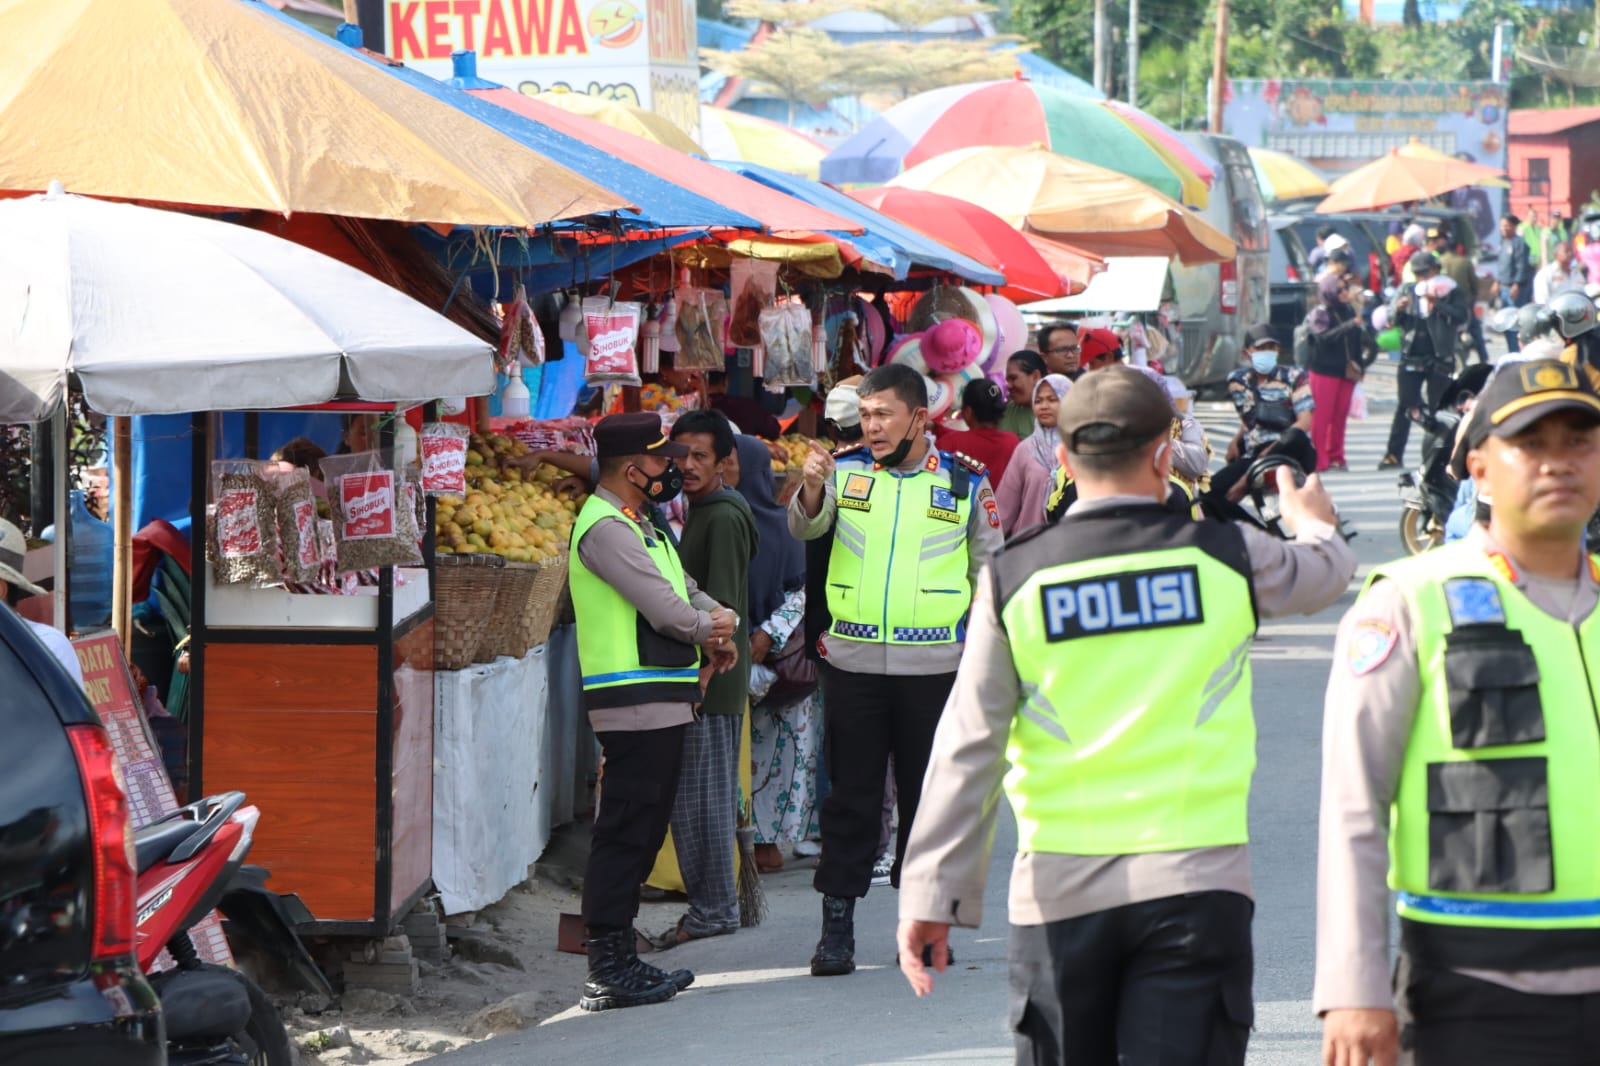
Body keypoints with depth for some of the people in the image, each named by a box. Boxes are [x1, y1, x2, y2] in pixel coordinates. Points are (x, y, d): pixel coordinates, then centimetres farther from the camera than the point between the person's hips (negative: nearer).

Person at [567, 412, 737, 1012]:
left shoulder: (640, 525, 21)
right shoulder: (606, 528, -13)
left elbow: (686, 592, 20)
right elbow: (664, 609, -18)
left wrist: (719, 621, -1)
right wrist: (708, 629, 1)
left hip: (661, 705, 11)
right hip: (635, 705, -11)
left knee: (642, 831, 13)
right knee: (625, 833, -10)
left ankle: (618, 960, 18)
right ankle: (607, 971, -9)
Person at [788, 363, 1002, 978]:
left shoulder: (965, 483, 3)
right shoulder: (846, 472, 5)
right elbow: (805, 528, -10)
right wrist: (812, 487, -31)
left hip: (933, 668, 0)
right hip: (852, 665, 0)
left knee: (928, 796, 7)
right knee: (850, 796, 3)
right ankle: (837, 928, 7)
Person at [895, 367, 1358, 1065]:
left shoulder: (1013, 579, 0)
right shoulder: (1224, 557, 1)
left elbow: (967, 747, -3)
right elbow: (1326, 571, 23)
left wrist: (933, 894, -1)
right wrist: (1312, 521, 48)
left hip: (1059, 886, 1)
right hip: (1196, 879, -1)